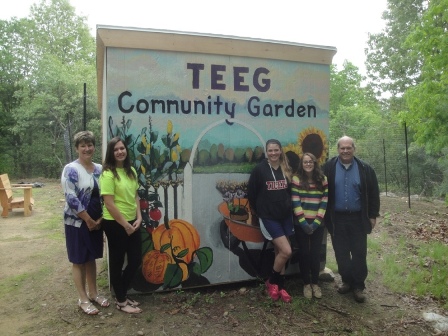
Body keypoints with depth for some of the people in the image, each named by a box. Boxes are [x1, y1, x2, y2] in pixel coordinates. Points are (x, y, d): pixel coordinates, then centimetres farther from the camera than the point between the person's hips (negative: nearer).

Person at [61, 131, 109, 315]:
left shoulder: (99, 169, 5)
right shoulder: (71, 169, -13)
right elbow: (71, 198, -18)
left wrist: (100, 218, -2)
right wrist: (88, 220, -15)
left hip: (96, 221, 6)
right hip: (77, 222, -5)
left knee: (91, 258, 16)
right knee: (79, 260, 6)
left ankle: (93, 292, 30)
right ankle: (83, 299, 19)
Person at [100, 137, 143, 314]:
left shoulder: (131, 171, 7)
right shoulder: (108, 174, -15)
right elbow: (109, 204, -18)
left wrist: (138, 218, 1)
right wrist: (125, 225, -13)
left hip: (132, 222, 7)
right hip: (115, 224, -7)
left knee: (136, 260, 13)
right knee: (117, 262, 9)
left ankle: (122, 294, 34)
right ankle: (120, 301, 26)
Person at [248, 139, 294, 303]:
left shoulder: (287, 169, 4)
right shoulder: (259, 169, -10)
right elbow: (251, 192, -3)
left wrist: (288, 206, 13)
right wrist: (257, 210, 7)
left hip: (285, 215, 5)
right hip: (268, 217, -4)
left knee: (279, 251, 11)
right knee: (286, 251, -11)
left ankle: (280, 286, 26)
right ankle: (272, 282, 12)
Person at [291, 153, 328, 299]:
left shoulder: (322, 179, 2)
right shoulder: (296, 179, -4)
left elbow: (324, 202, -1)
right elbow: (295, 202, -8)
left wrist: (316, 222, -9)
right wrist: (304, 223, -13)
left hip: (317, 224, 2)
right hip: (301, 224, -1)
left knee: (315, 253, 7)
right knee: (304, 252, 6)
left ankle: (315, 283, 24)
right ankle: (306, 283, 20)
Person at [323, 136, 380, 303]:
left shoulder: (364, 169, -1)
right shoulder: (329, 168, -4)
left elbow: (373, 193, 3)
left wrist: (373, 215, 0)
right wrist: (325, 215, -1)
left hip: (358, 218, 0)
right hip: (337, 218, 1)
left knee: (359, 254, 6)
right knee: (341, 253, 11)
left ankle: (359, 286, 20)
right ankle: (346, 281, 29)